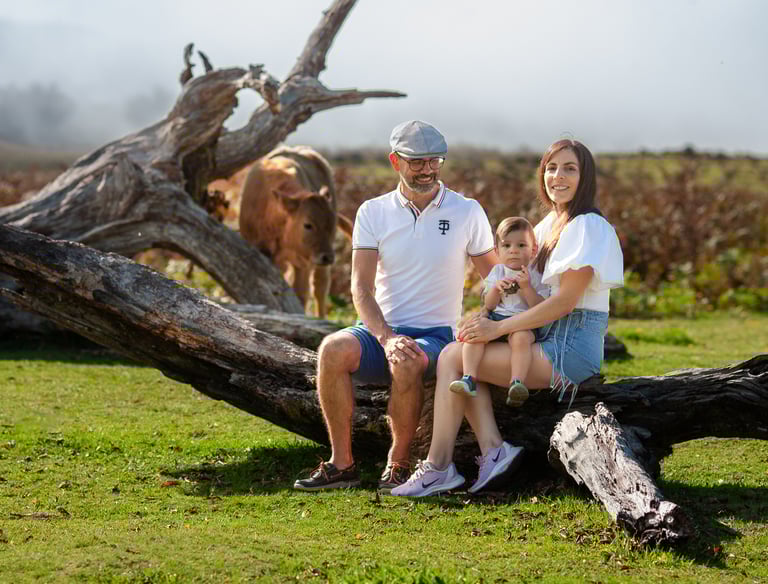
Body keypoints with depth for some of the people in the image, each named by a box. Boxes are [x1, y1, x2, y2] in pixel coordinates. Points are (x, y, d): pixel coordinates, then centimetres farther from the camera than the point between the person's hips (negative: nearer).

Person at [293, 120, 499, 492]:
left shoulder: (467, 213, 4)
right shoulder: (373, 213, 5)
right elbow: (361, 288, -3)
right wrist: (387, 338, -21)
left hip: (436, 335, -2)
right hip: (380, 330, 2)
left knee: (407, 363, -37)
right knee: (334, 349, -31)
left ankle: (398, 464, -16)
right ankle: (342, 463, -21)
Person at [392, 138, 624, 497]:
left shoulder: (588, 226, -10)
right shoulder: (550, 225, 19)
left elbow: (566, 299, -18)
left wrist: (498, 328, -17)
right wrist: (488, 316, 1)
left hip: (572, 349, -9)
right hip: (555, 342, 9)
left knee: (452, 357, -13)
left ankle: (438, 466, -11)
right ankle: (493, 449, -12)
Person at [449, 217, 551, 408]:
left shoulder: (535, 275, 6)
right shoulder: (497, 272, 15)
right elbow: (488, 305, 10)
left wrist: (527, 287, -15)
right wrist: (496, 288, -9)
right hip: (497, 319, 3)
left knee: (521, 337, -38)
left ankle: (517, 382, -48)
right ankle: (469, 378, -35)